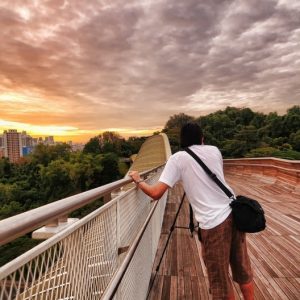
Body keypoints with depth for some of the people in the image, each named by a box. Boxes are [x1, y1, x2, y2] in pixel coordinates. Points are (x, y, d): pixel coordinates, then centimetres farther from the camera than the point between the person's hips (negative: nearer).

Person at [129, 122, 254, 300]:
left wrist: (138, 181, 7)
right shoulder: (214, 151, 9)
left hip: (214, 223, -5)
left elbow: (156, 193, -10)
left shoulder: (178, 158, -5)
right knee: (243, 269, 25)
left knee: (221, 281, 15)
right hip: (234, 213, 6)